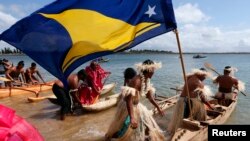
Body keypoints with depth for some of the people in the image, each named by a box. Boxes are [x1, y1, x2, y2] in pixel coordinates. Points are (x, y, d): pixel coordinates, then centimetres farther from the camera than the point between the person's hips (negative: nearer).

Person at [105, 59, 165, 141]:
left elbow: (150, 97, 10)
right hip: (127, 107, -8)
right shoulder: (136, 80, -32)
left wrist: (158, 108, 15)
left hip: (137, 106, 8)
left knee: (148, 126, 18)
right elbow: (129, 99, -39)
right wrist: (132, 118, -45)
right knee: (124, 131, 9)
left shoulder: (147, 80, -4)